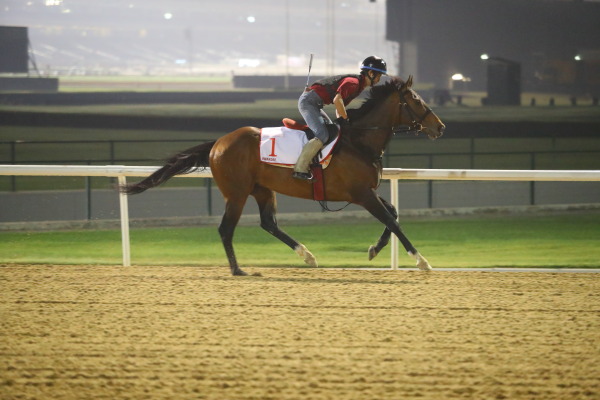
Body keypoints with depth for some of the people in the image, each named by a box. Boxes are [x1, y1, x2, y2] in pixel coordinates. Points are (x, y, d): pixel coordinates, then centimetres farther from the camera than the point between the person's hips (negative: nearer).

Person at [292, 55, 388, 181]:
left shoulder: (358, 86, 17)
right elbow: (337, 100, -28)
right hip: (309, 101, -11)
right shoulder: (353, 82, -16)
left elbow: (340, 105, 23)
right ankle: (300, 169, -23)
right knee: (323, 135, -21)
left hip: (315, 104, 11)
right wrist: (345, 119, -17)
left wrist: (341, 120, 8)